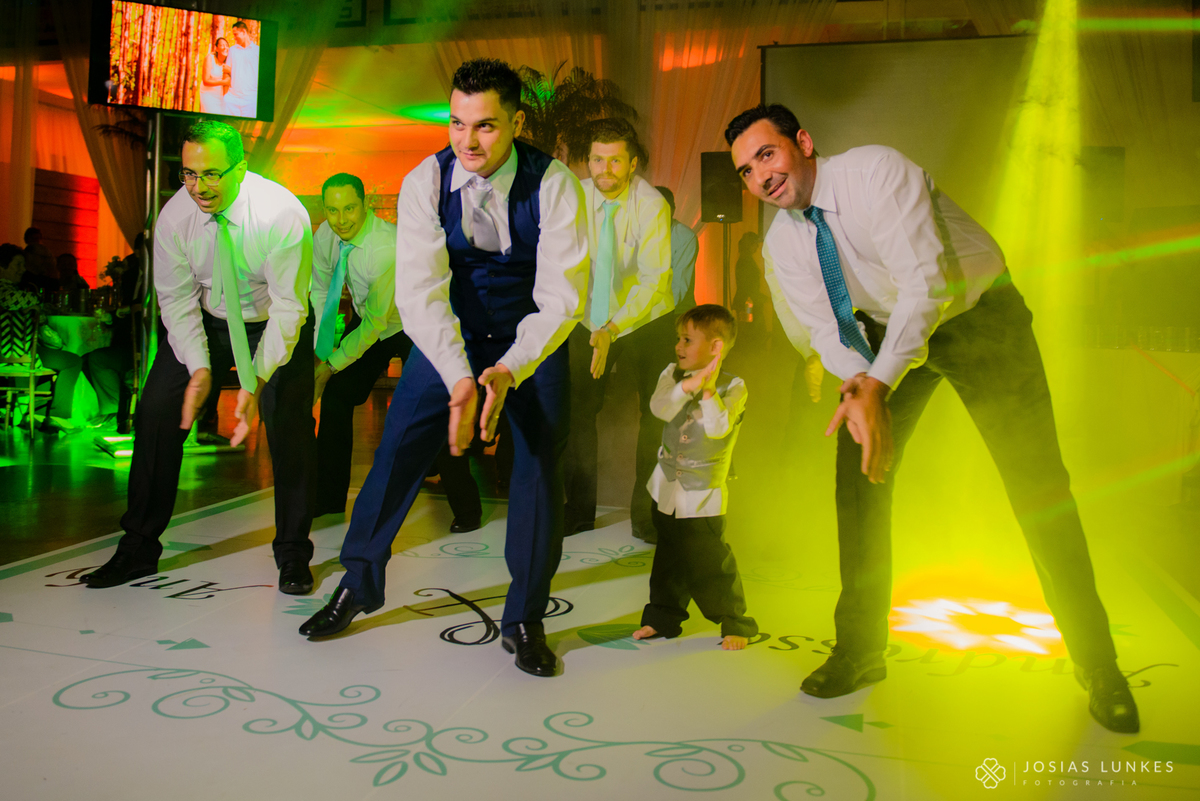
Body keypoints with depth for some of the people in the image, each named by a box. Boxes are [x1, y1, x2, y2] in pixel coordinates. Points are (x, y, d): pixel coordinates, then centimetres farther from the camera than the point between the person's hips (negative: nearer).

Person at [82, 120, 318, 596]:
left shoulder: (283, 215, -27)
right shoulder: (174, 217, -16)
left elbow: (288, 307, -26)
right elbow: (177, 301, -9)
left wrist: (257, 380, -35)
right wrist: (199, 368, -24)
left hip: (277, 324, -3)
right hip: (206, 321, 3)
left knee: (289, 424, -18)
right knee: (157, 412, -7)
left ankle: (293, 554, 0)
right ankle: (139, 549, 8)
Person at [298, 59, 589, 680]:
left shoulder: (553, 186, -22)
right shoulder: (425, 184, -19)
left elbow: (561, 297, -26)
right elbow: (420, 291, -27)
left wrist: (509, 370, -42)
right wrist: (459, 379, -42)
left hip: (534, 335, -1)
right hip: (448, 335, 1)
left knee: (540, 460, -10)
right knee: (398, 447, -1)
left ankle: (524, 619, 6)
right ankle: (358, 583, 21)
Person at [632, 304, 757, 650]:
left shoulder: (733, 387, -10)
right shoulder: (673, 374, 2)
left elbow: (718, 428, -26)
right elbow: (660, 408, -17)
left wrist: (708, 387, -31)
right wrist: (690, 384, -30)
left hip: (703, 494, -4)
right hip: (667, 487, 5)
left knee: (710, 562, -1)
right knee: (669, 558, 16)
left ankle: (735, 623, 17)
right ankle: (663, 617, 31)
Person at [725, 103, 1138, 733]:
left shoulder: (875, 171, -26)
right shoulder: (781, 243, -8)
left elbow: (927, 282, -34)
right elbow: (826, 328, -10)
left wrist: (878, 386, -39)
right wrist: (857, 385, -31)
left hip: (978, 314, -4)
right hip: (887, 327, 5)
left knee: (1036, 480, -7)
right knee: (858, 471, -7)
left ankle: (1097, 664, 9)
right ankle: (859, 650, 6)